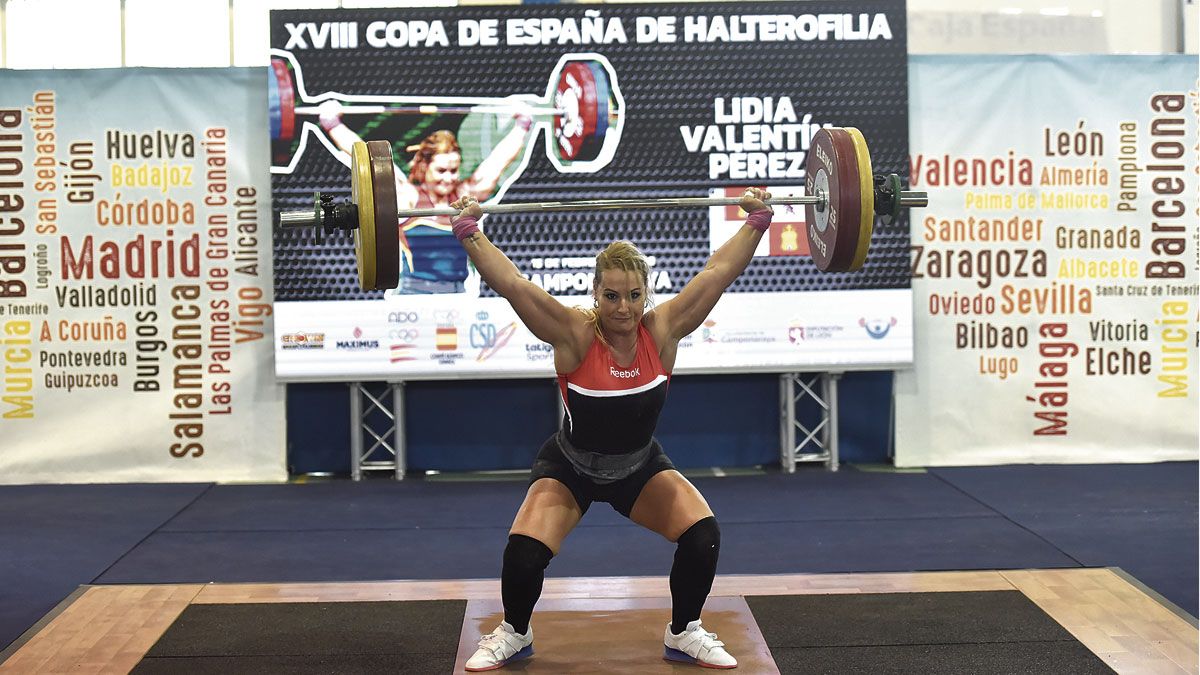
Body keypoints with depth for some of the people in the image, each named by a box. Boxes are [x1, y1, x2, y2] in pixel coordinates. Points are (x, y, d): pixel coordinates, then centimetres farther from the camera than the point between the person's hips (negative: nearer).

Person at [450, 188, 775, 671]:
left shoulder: (663, 330, -19)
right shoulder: (575, 335, -26)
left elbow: (718, 272, -17)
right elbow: (510, 282, -31)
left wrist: (757, 222, -17)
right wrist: (469, 233, -35)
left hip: (641, 467, 2)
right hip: (570, 468, -2)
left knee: (703, 535, -16)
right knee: (524, 553, -20)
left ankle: (684, 634, 11)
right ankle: (514, 634, 12)